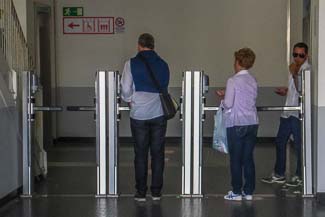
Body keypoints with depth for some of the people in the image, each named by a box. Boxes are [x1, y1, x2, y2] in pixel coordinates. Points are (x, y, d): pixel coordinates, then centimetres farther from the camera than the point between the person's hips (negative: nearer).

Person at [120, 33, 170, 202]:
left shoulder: (132, 64, -4)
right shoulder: (163, 65, 6)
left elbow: (125, 89, -6)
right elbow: (165, 88, 12)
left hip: (139, 114, -2)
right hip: (159, 113, 2)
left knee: (140, 153, 5)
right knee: (157, 153, 7)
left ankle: (141, 192, 8)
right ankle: (156, 191, 11)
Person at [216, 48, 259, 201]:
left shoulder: (233, 81, -11)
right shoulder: (253, 81, 8)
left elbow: (228, 104, -14)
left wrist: (222, 98, 9)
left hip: (236, 124, -6)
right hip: (252, 123, 6)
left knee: (235, 159, 2)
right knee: (248, 158, 10)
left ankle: (236, 192, 6)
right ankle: (249, 191, 13)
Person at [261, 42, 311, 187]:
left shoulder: (307, 70, -11)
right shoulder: (294, 68, 16)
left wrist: (295, 74, -25)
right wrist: (286, 91, 12)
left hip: (299, 114, -9)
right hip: (288, 112, 9)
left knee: (299, 145, 0)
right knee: (280, 141, 12)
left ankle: (299, 177, 12)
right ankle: (279, 175, 22)